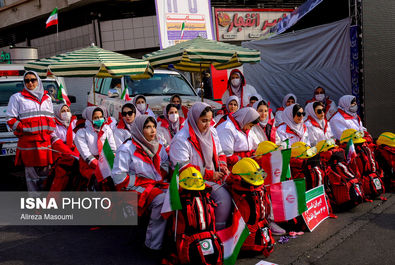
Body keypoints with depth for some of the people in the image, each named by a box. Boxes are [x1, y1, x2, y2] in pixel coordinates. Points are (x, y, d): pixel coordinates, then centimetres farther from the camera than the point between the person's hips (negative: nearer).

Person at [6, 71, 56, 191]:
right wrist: (24, 129, -10)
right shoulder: (17, 97, 7)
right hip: (28, 142, -4)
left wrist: (52, 133, 13)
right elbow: (11, 120, 3)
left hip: (46, 141, 4)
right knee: (32, 174, -3)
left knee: (45, 173, 7)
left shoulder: (46, 98, 21)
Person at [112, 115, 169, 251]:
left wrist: (161, 177, 3)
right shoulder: (127, 148, -3)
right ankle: (154, 244, -25)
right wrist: (141, 182, -12)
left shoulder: (158, 147, 18)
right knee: (162, 199, -34)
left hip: (157, 185, 6)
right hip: (135, 189, -6)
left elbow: (166, 166, 24)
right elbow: (119, 177, -8)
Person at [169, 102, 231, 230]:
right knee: (224, 197, -27)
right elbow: (183, 168, -16)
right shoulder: (181, 139, -12)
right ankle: (219, 231, -11)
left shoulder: (212, 132, 12)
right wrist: (210, 175, -16)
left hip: (214, 175, 7)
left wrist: (222, 166, 0)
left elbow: (219, 153, 23)